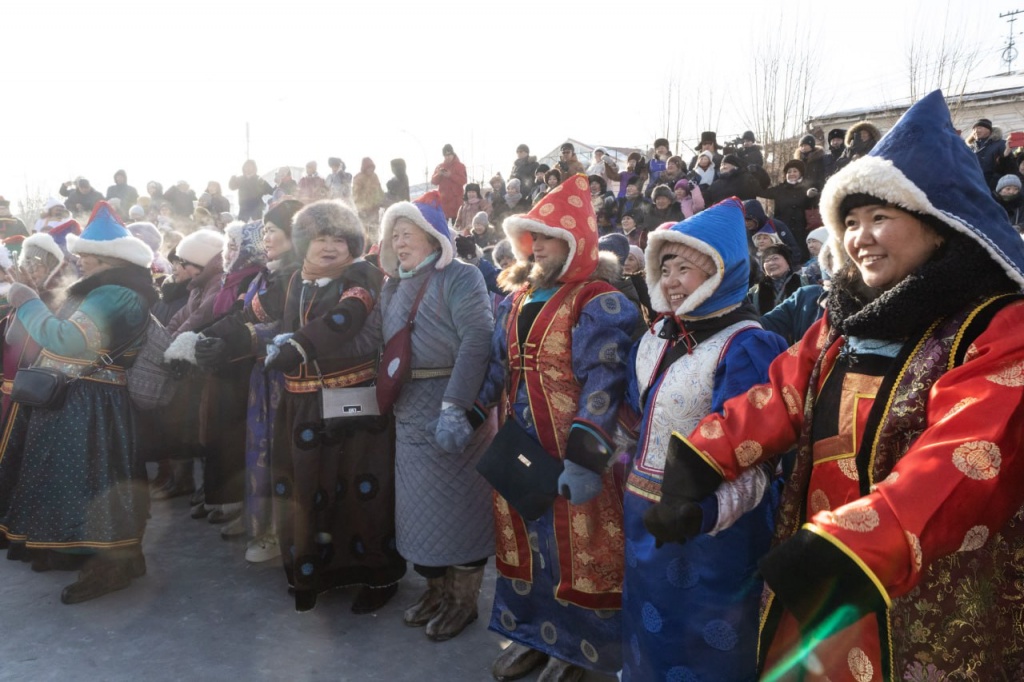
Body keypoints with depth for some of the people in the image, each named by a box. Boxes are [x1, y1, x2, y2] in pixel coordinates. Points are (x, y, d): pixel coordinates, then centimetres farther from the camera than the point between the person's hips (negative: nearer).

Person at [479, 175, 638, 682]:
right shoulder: (517, 297, 11)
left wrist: (585, 456, -28)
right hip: (518, 446, 7)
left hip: (571, 452, -7)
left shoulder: (598, 302, -13)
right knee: (524, 538, 17)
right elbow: (497, 365, 15)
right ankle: (533, 632, 36)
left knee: (574, 545, 6)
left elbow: (604, 384, -21)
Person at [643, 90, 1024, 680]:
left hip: (928, 609, -6)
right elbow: (780, 398, 3)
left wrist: (841, 548, -35)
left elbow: (959, 465, -25)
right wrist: (699, 458, -12)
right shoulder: (843, 323, 9)